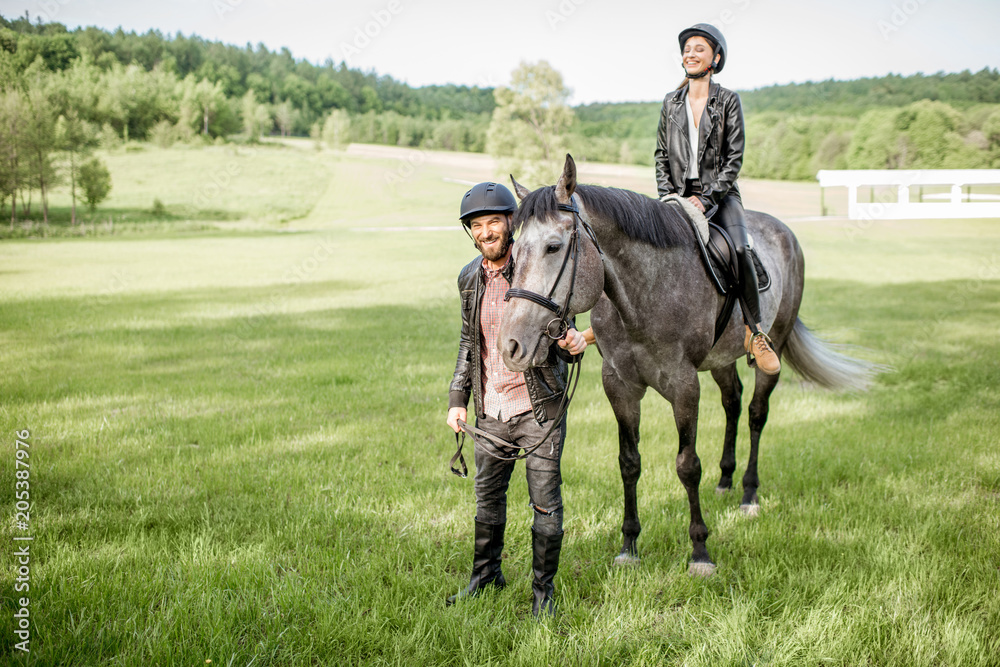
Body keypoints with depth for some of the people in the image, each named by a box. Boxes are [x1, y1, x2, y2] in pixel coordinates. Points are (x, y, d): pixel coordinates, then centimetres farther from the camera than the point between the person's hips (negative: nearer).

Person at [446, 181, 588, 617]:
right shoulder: (470, 278, 5)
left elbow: (560, 337, -4)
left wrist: (571, 344, -28)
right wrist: (457, 398, 12)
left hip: (539, 409, -5)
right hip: (491, 412, 5)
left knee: (545, 502, 2)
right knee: (487, 497, 16)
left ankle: (543, 587, 18)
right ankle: (486, 573, 35)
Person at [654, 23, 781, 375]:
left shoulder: (728, 101, 1)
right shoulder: (671, 102, 11)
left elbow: (734, 157, -3)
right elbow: (661, 154, 13)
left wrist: (706, 198, -14)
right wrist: (667, 195, -1)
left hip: (719, 193, -3)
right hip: (678, 196, 3)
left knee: (740, 249, -27)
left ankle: (755, 331, -19)